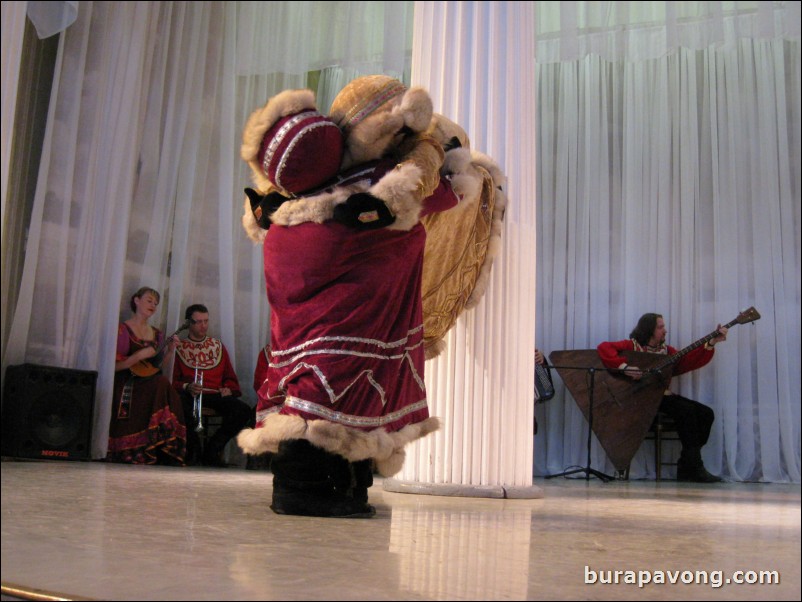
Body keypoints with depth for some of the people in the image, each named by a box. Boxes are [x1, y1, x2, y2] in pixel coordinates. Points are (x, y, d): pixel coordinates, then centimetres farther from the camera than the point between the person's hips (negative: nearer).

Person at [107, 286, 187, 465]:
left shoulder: (157, 334, 20)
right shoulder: (123, 330, 2)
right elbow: (114, 366, -4)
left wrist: (170, 350, 7)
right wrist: (139, 356, -14)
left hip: (151, 383, 5)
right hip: (128, 386, -5)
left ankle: (165, 451, -26)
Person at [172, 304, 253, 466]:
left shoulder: (218, 346, 24)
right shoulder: (179, 347, 13)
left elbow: (230, 377, 22)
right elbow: (173, 380, 3)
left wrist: (228, 389, 1)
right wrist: (187, 387, -17)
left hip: (215, 395, 3)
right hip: (189, 395, -3)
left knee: (244, 411, -26)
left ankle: (212, 450, -8)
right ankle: (193, 448, -9)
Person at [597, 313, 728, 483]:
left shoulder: (666, 350, 18)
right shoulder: (633, 346, -2)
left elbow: (689, 361, 8)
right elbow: (604, 348, -15)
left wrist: (711, 343, 2)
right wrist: (624, 366, -27)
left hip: (663, 395, 8)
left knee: (705, 413, -6)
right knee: (686, 409, -26)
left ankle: (686, 468, -2)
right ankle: (694, 468, -20)